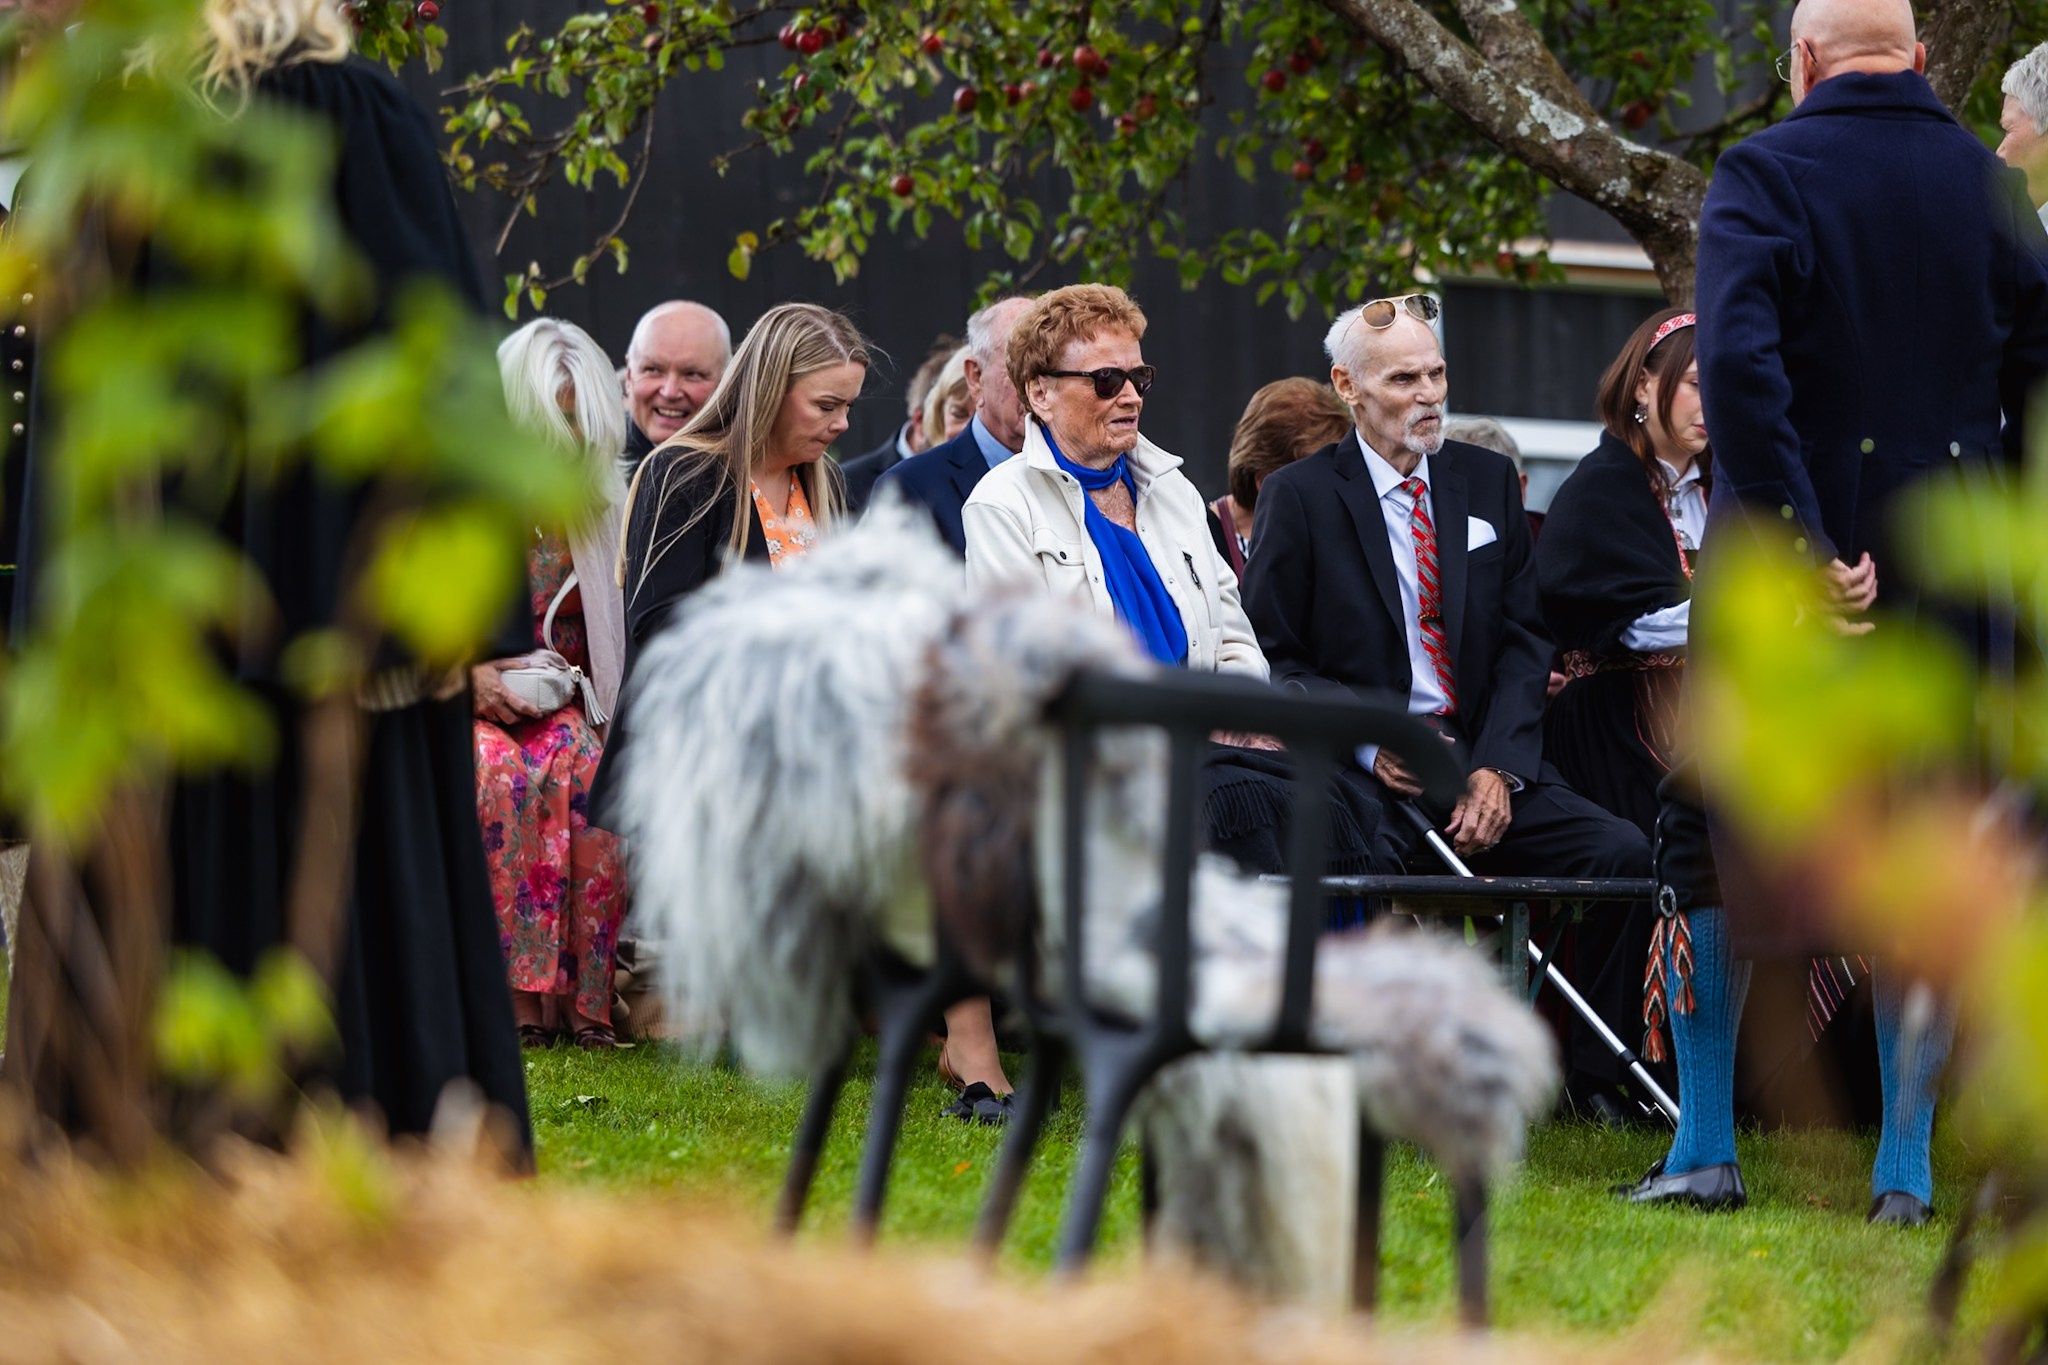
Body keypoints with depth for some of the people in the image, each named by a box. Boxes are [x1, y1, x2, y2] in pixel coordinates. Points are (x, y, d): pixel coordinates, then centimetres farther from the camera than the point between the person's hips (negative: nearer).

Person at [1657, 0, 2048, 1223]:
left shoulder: (1764, 177, -7)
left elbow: (1739, 366, -19)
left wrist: (1805, 546, -18)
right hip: (1950, 572, 3)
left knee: (1714, 851, 9)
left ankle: (1705, 1149, 10)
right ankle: (1908, 1169, 6)